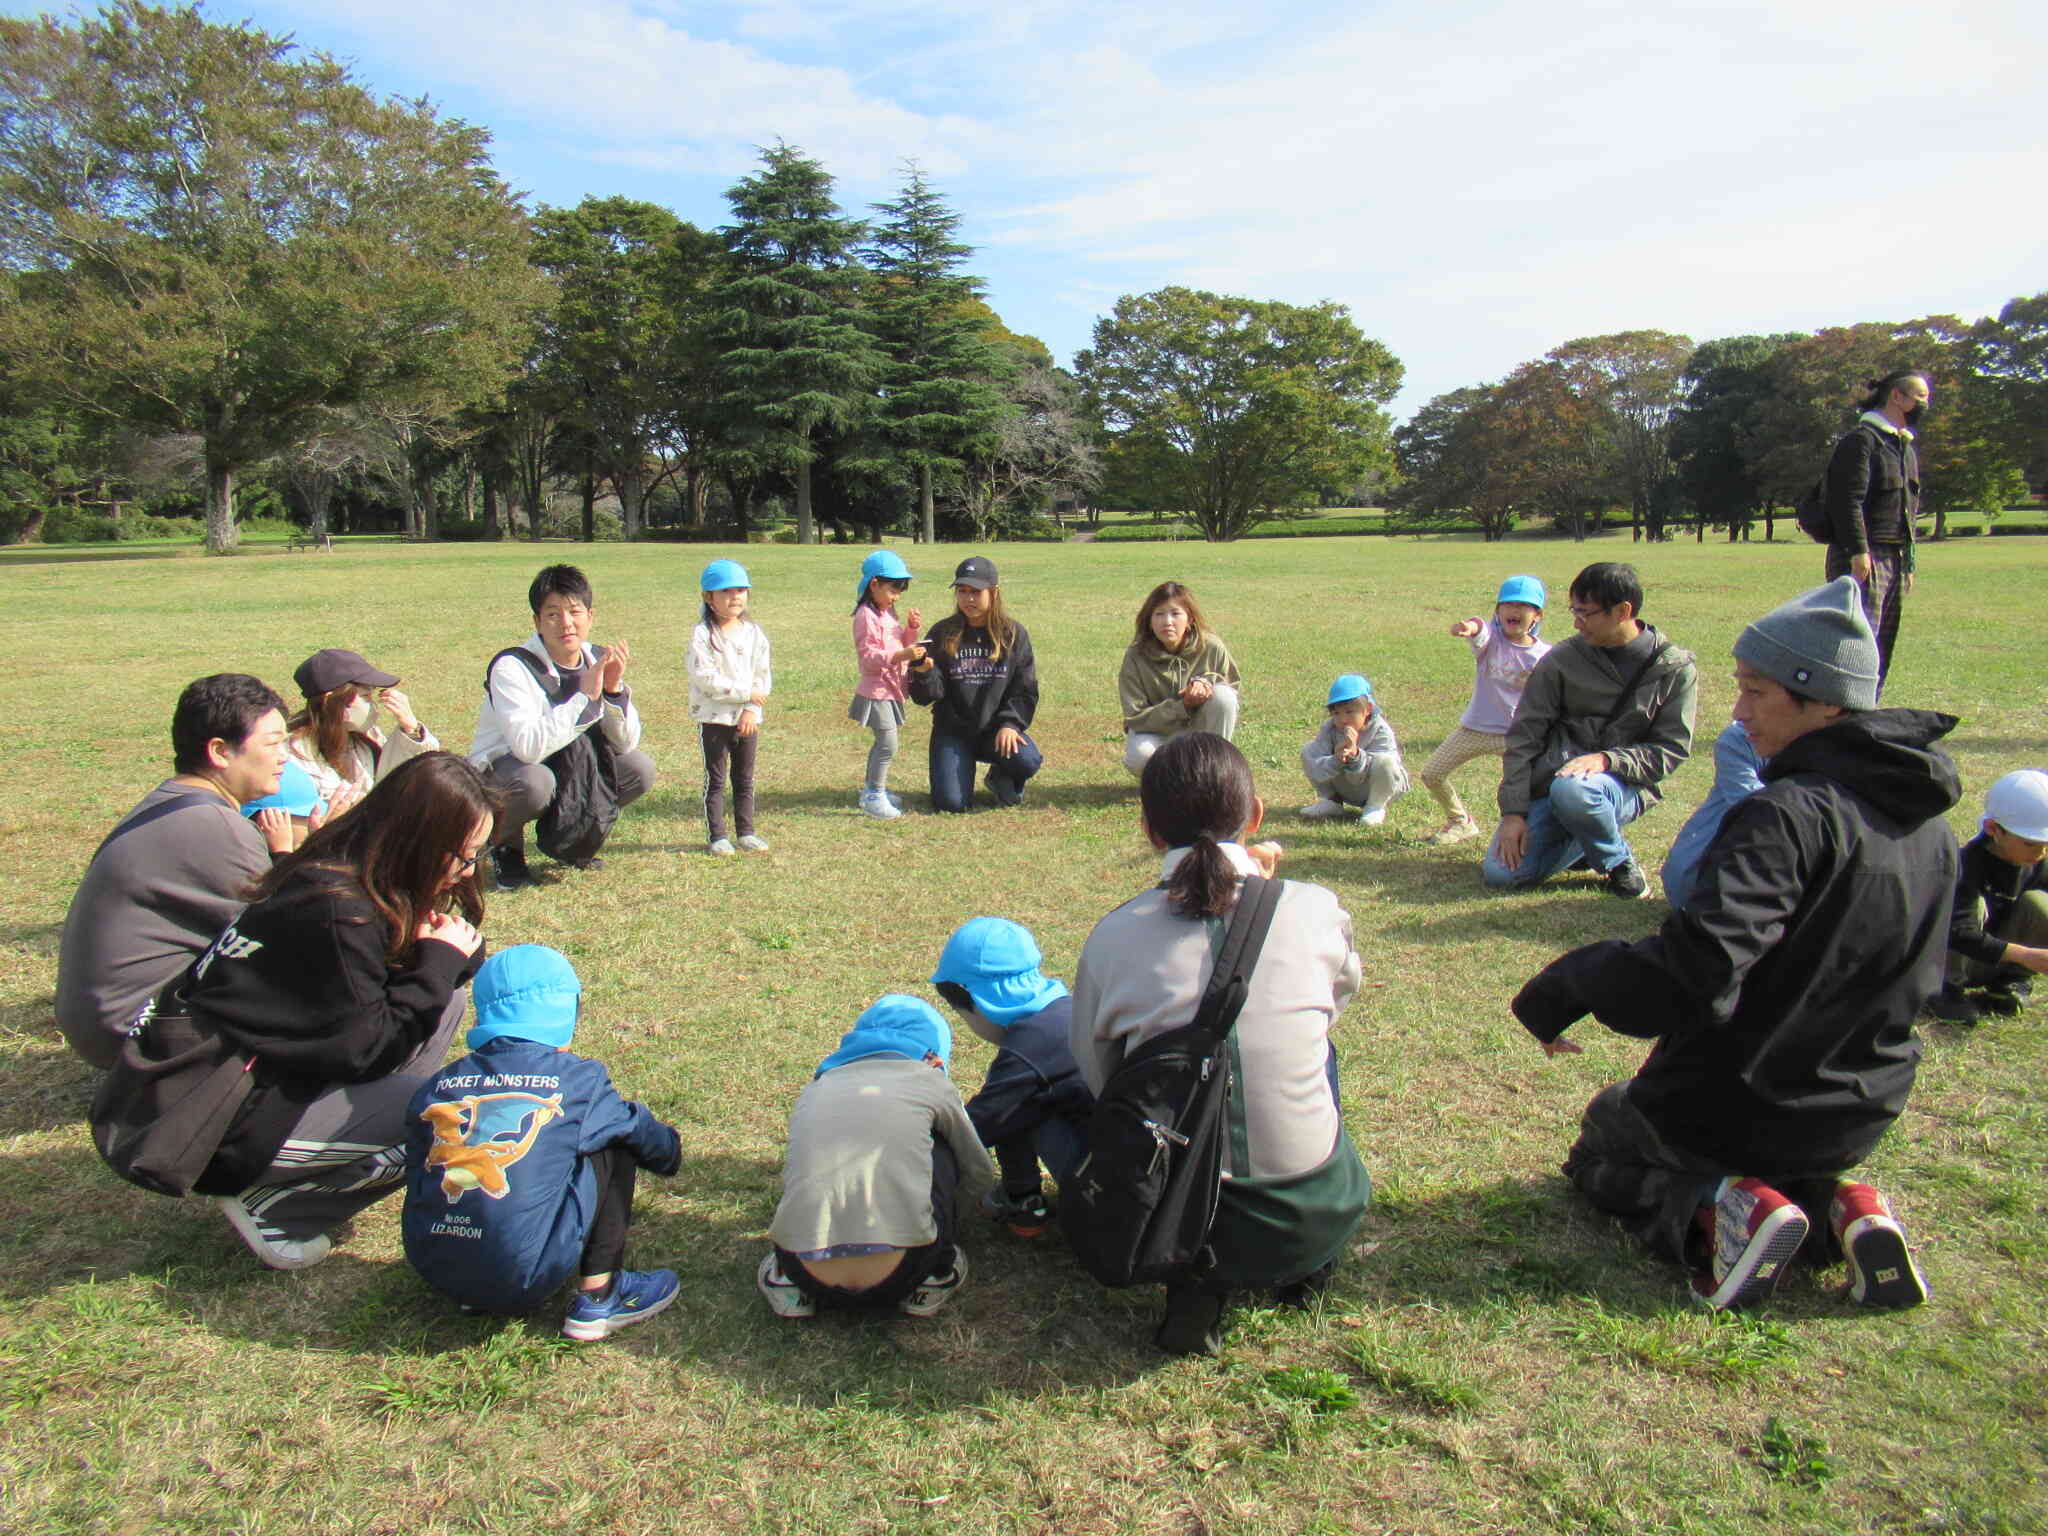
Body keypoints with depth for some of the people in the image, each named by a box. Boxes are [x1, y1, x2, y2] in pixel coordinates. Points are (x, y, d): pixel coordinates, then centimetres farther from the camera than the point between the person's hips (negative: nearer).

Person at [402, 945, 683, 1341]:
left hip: (433, 1272, 5)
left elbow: (416, 1178, 20)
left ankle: (475, 1296, 22)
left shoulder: (435, 1088, 9)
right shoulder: (577, 1078, 0)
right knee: (614, 1143, 11)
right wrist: (670, 1149, 40)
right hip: (524, 1276, -5)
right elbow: (641, 1133, 16)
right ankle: (598, 1299, 11)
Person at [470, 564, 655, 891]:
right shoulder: (512, 667, -24)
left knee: (640, 769, -14)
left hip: (569, 766, 6)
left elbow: (625, 744, -9)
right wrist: (585, 695, -34)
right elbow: (529, 747, -38)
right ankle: (505, 845, -3)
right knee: (535, 783, -38)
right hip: (502, 767, -6)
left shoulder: (598, 661, -6)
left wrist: (614, 688, -25)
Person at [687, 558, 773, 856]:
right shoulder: (702, 634, -10)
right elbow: (705, 677, -18)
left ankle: (745, 831, 23)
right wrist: (745, 693, -17)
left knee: (745, 779, 12)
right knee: (715, 779, 4)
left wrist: (752, 710, -10)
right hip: (714, 718, -4)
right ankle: (717, 836, 12)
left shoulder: (754, 633, 4)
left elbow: (763, 676, 3)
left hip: (747, 718, 4)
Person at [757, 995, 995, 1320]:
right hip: (895, 1278, -3)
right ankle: (935, 1276, 21)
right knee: (938, 1151, 20)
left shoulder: (816, 1088, 21)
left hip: (809, 1276, 3)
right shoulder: (929, 1082, 12)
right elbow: (979, 1181, 25)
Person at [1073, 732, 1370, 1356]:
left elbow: (1097, 1078, 5)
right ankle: (1305, 1268, 28)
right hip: (1314, 1222, 1)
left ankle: (1198, 1280, 13)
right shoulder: (1316, 911, -9)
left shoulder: (1113, 935, -8)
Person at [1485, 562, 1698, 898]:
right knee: (1500, 873, -15)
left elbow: (1671, 751, -5)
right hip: (1550, 785, 3)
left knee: (1572, 789, -38)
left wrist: (1606, 760, -23)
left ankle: (1618, 859, -7)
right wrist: (1514, 811, -11)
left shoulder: (1675, 669, -4)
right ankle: (1583, 843, 13)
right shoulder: (1562, 660, -2)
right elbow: (1523, 735, -2)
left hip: (1624, 787, -2)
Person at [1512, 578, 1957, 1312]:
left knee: (1602, 1147, 21)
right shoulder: (1928, 822, -1)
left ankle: (1720, 1209, -8)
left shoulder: (1787, 815, -28)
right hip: (1861, 1117, 8)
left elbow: (1692, 972, -38)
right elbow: (1915, 979, 13)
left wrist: (1562, 989, -23)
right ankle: (1841, 1207, 7)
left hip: (1734, 1106, -7)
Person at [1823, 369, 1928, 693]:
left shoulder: (1906, 448, 22)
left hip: (1896, 559, 9)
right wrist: (1858, 551, -22)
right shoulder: (1861, 439, -7)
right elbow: (1847, 500, -16)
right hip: (1865, 558, -9)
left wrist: (1908, 562, 21)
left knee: (1883, 648, 10)